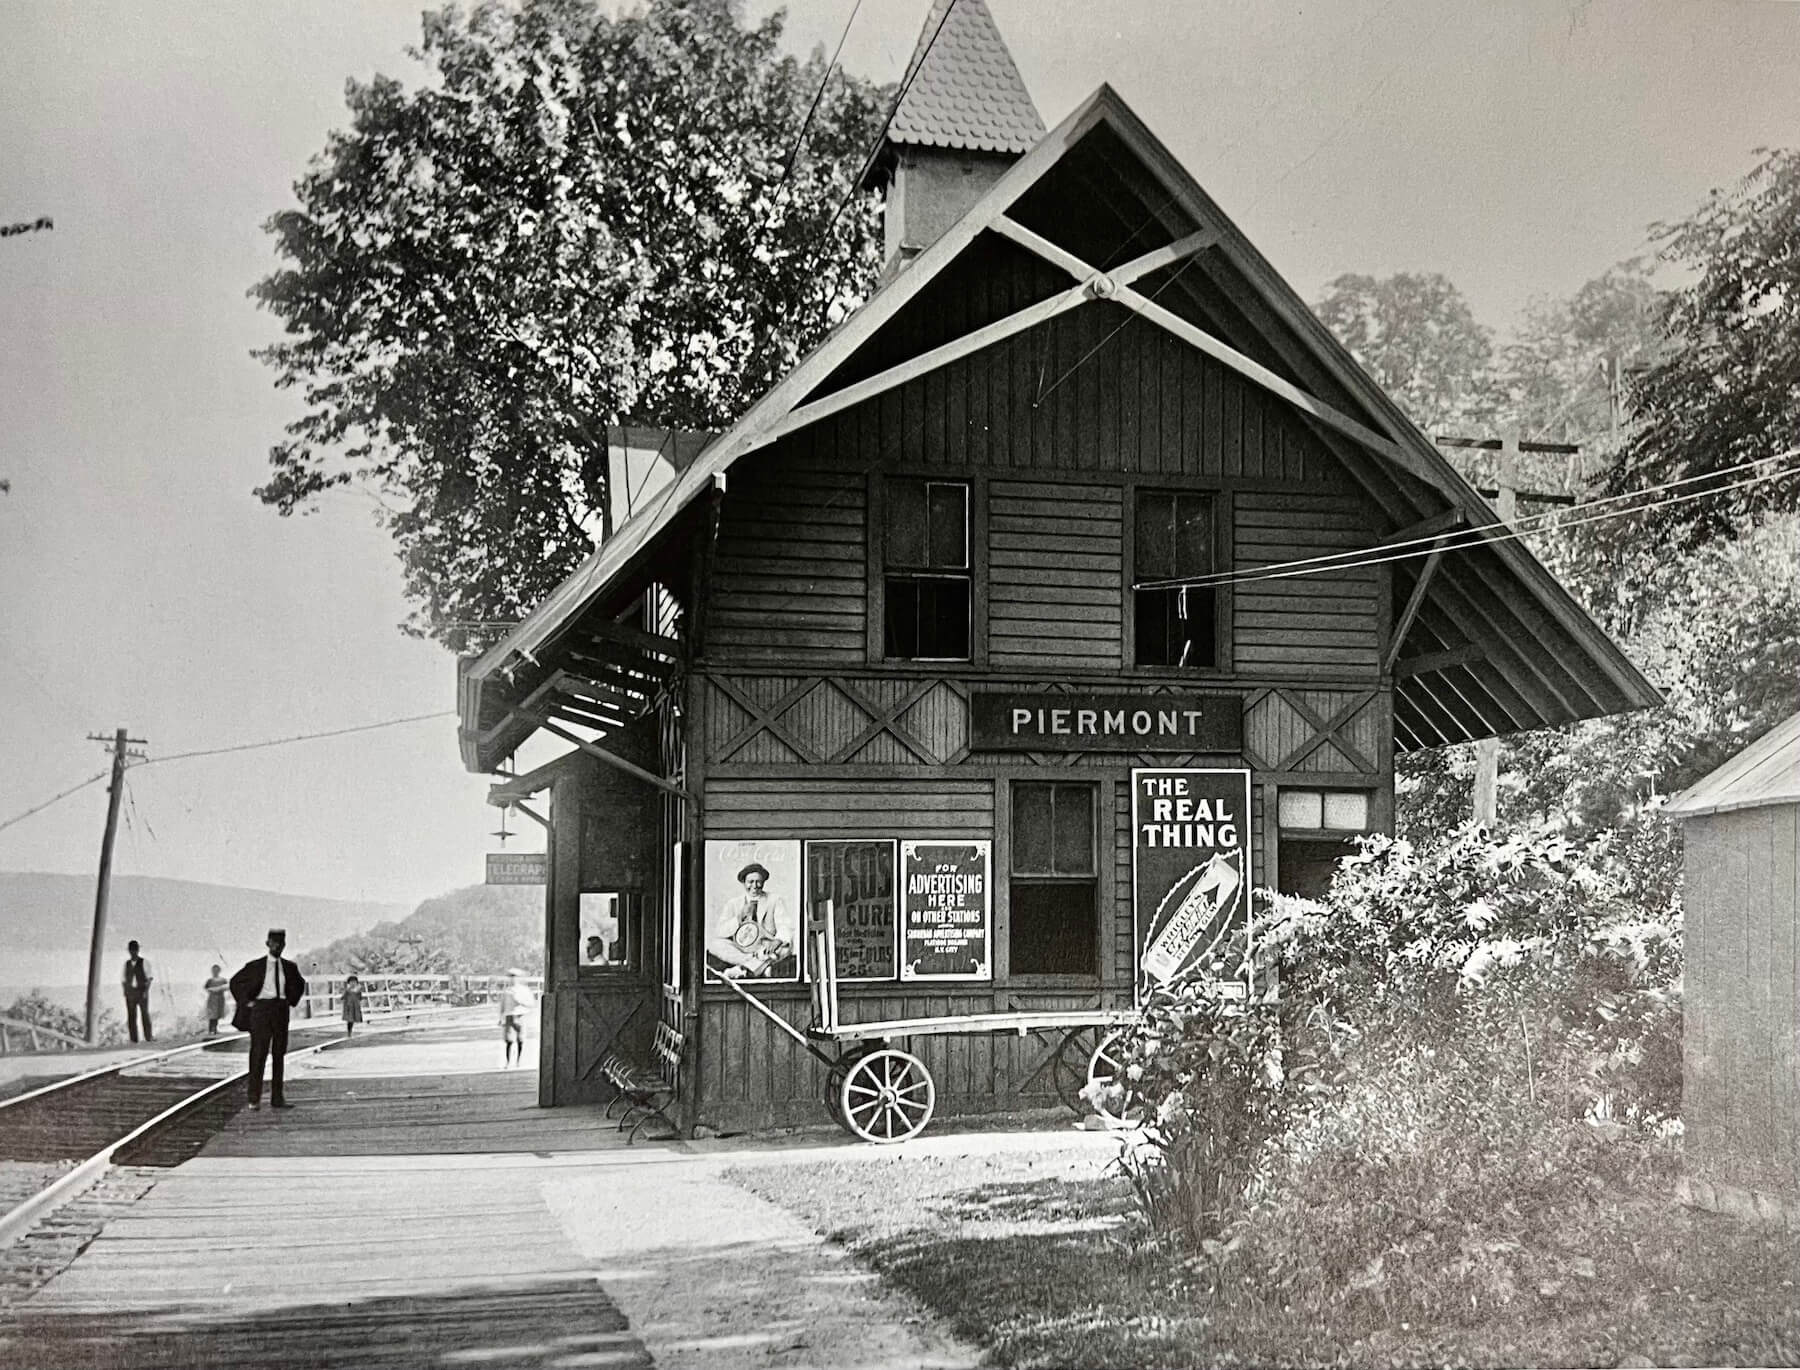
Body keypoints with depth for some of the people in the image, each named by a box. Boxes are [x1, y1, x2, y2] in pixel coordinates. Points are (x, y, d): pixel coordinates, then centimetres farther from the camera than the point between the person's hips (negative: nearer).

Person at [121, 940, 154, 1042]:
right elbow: (124, 979, 14)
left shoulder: (144, 962, 1)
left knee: (145, 1014, -6)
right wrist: (125, 992, 2)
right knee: (131, 1015, 0)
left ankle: (148, 1037, -3)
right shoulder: (127, 964, 12)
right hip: (130, 991, 3)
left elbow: (149, 979, -2)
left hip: (142, 991, -3)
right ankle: (133, 1039, 1)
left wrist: (146, 991, -13)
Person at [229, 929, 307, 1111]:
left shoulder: (289, 967, 7)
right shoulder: (255, 966, -2)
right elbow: (235, 982, 9)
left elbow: (299, 985, 25)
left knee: (279, 1055, 6)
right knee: (258, 1053, -9)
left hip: (281, 1011, 4)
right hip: (261, 1009, -4)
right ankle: (254, 1098, -5)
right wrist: (247, 1002, 3)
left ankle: (277, 1098, 12)